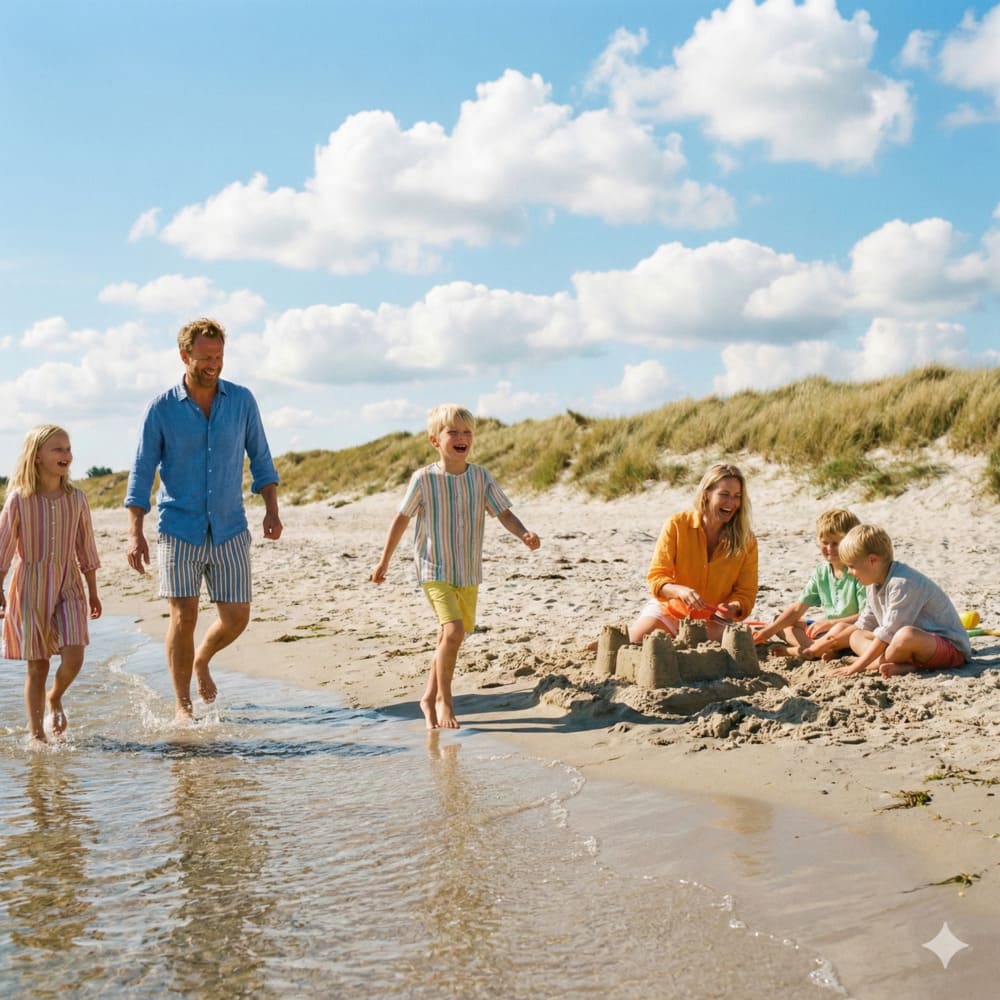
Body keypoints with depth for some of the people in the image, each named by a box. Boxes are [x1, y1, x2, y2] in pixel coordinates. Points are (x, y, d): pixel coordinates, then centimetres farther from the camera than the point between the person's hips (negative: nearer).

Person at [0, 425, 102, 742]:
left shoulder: (76, 498, 1)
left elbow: (86, 549, 9)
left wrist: (93, 593, 13)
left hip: (69, 587, 2)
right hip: (30, 588, -2)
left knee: (74, 658, -11)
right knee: (37, 667, 3)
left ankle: (55, 698, 21)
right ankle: (36, 734, 16)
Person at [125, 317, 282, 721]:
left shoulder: (242, 401, 2)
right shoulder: (161, 409, -4)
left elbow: (260, 458, 9)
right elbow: (142, 472, -2)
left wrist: (271, 509, -2)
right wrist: (135, 533, -9)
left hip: (230, 529, 2)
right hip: (179, 529, -2)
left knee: (236, 616, 1)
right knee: (183, 617, -6)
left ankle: (201, 662, 34)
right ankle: (182, 705, 10)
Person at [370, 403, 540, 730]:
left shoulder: (481, 477, -3)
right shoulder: (424, 479, -10)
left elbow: (503, 513, -4)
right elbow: (401, 519, 0)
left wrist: (525, 535, -25)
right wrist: (383, 562, 4)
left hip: (469, 573, 4)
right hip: (435, 570, -4)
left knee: (449, 638, 14)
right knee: (453, 631, -20)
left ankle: (430, 698, 33)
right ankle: (444, 700, -2)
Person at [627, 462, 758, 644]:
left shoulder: (746, 540, -8)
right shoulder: (676, 525, -12)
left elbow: (746, 593, -5)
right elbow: (656, 578, -14)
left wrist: (733, 608, -29)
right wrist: (679, 591, -37)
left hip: (712, 619, 1)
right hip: (668, 608, -1)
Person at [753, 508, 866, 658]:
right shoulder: (821, 572, 5)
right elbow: (797, 609, 2)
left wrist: (830, 623, -23)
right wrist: (767, 632, -8)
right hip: (824, 630, 7)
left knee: (841, 629, -40)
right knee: (782, 624, -2)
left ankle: (798, 650, -27)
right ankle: (821, 650, -24)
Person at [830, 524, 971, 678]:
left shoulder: (903, 584, -24)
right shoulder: (873, 584, 8)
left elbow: (888, 633, -26)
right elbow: (864, 625, 22)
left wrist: (856, 666, -23)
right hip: (912, 643, 10)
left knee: (906, 636, -41)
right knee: (856, 637, 3)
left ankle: (878, 664, -14)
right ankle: (903, 665, -20)